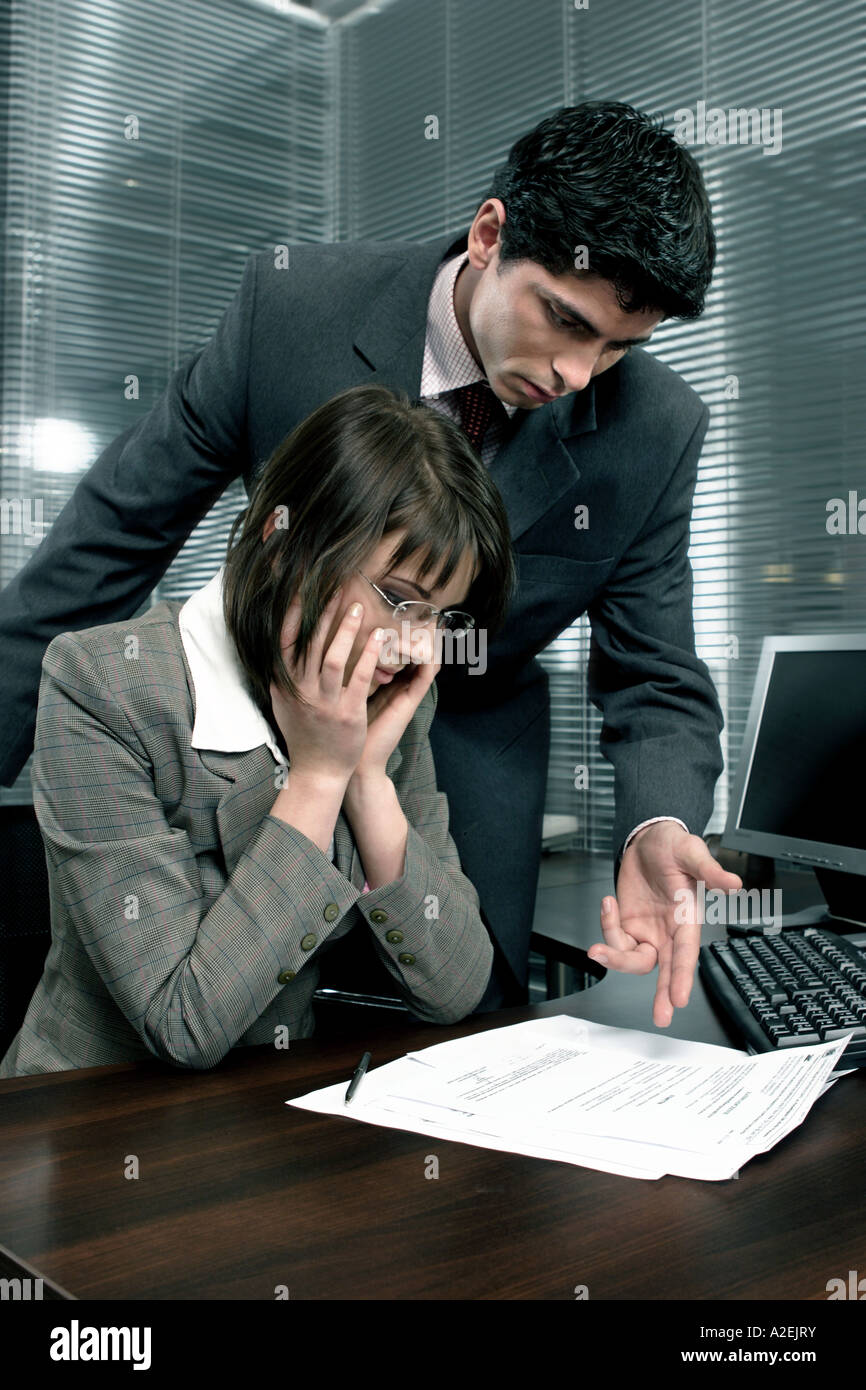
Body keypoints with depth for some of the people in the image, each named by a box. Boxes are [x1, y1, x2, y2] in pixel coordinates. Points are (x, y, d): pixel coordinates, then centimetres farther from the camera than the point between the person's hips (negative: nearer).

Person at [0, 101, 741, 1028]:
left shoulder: (655, 430, -18)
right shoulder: (294, 302, -21)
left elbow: (656, 682, -11)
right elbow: (119, 528, -14)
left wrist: (659, 830, -33)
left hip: (471, 770, 1)